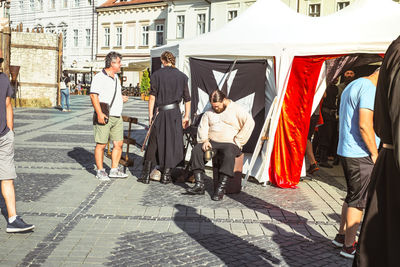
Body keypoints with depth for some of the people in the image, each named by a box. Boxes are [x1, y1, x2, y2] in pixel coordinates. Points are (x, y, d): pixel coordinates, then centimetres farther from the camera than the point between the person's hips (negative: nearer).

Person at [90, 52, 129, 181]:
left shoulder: (115, 77, 19)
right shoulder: (99, 77, -9)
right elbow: (94, 95, -16)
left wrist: (121, 97, 12)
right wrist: (99, 113, -24)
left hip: (117, 117, 8)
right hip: (104, 117, -8)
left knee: (119, 143, 6)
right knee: (101, 144, -2)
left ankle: (114, 170, 16)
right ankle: (100, 171, 8)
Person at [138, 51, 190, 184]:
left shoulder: (156, 75, 1)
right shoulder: (182, 76, 5)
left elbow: (152, 96, -5)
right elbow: (187, 99, 5)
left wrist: (150, 114, -1)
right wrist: (186, 116, 11)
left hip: (160, 113, 0)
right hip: (175, 112, 0)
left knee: (154, 143, 8)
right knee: (172, 143, 8)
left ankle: (146, 175, 11)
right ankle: (166, 175, 11)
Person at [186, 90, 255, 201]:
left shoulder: (236, 109, 1)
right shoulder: (209, 112, 16)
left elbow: (250, 122, -8)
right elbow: (202, 127, 11)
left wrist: (238, 140, -11)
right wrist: (205, 140, -9)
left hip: (230, 143, -4)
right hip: (211, 142, 5)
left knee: (228, 155, -37)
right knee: (196, 150, -22)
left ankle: (221, 189, -37)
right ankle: (199, 184, -25)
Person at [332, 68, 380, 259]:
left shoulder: (352, 86, 18)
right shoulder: (369, 88, -15)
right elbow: (364, 125, -24)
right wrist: (375, 153, -13)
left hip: (345, 151, 10)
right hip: (360, 155, -10)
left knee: (352, 197, 20)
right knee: (358, 201, -1)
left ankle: (341, 236, 29)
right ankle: (349, 246, 7)